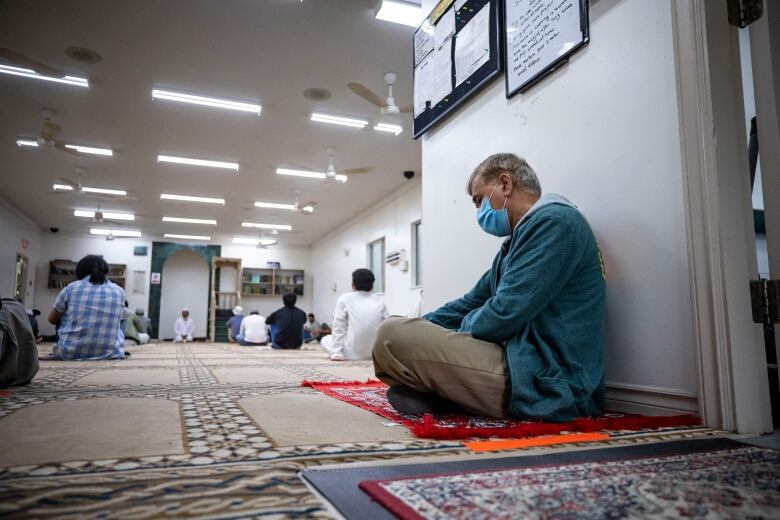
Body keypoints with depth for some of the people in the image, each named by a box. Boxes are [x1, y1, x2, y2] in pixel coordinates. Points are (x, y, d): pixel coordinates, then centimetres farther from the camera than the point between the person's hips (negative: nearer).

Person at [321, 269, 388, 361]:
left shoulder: (344, 299, -1)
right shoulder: (379, 301, 7)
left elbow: (338, 328, -4)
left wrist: (336, 353, -2)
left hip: (352, 353, -1)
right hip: (376, 352, 1)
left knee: (325, 339, 25)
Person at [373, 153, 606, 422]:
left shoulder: (554, 222, -12)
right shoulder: (520, 238, 21)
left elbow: (505, 314, -20)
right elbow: (473, 302, 23)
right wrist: (417, 328, 13)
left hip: (542, 384, -11)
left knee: (392, 334, -22)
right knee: (401, 329, 22)